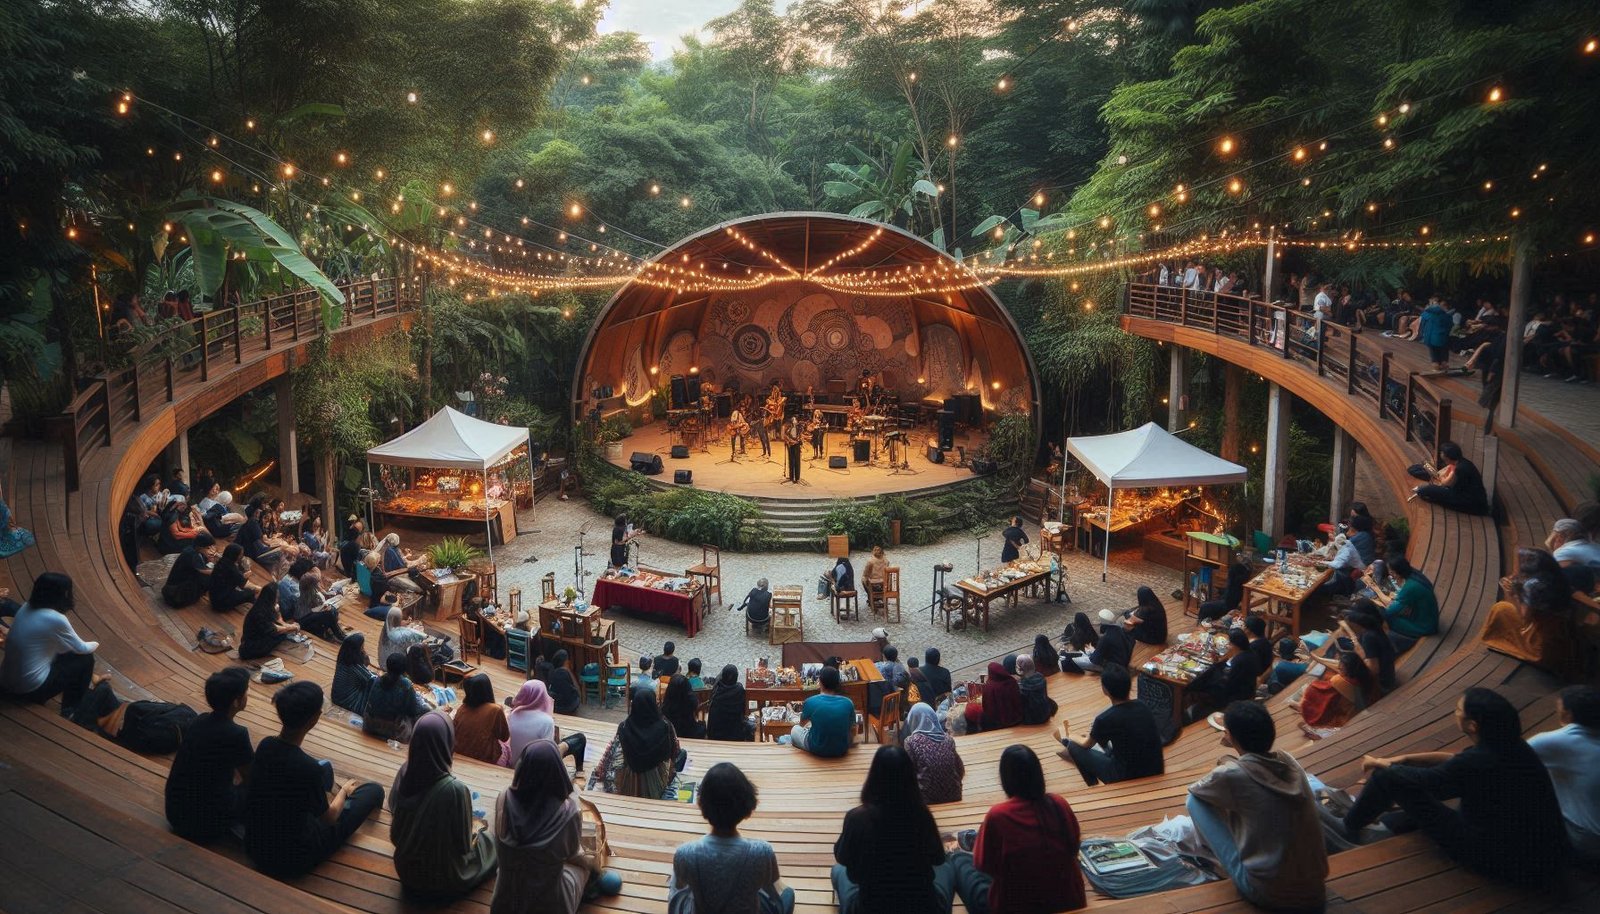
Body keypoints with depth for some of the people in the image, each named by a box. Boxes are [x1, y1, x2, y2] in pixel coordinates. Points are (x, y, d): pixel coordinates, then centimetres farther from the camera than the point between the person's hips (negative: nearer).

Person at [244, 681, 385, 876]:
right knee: (374, 791, 11)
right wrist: (344, 790, 9)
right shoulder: (308, 768, -32)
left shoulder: (265, 745, -13)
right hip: (292, 860, -7)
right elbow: (329, 818, -12)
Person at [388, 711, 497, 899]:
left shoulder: (405, 772, -18)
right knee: (490, 842, 22)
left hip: (405, 868, 4)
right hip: (442, 878, -4)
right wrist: (473, 832, 1)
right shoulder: (455, 789, -35)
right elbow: (463, 845, -21)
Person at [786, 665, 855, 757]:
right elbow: (853, 731, 1)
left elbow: (802, 724, 4)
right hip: (842, 750, 2)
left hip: (817, 749, -2)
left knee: (795, 729, 28)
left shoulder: (810, 702, -17)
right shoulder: (848, 703, -13)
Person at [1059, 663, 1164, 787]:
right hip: (1156, 773, 6)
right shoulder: (1143, 707, -3)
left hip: (1128, 779, -6)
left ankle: (1094, 786, 28)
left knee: (1075, 746, 10)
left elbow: (1086, 744, 2)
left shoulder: (1105, 718, -20)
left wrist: (1068, 737, 24)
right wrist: (1093, 733, 30)